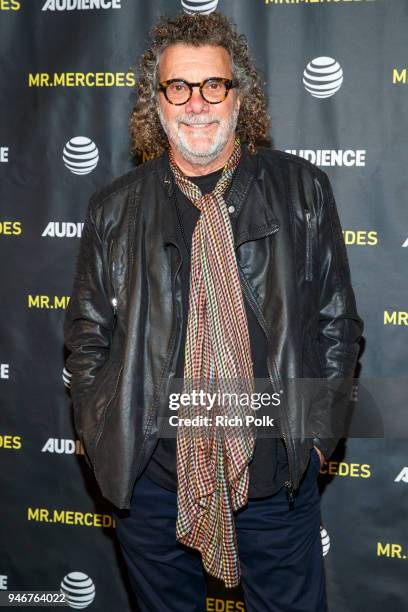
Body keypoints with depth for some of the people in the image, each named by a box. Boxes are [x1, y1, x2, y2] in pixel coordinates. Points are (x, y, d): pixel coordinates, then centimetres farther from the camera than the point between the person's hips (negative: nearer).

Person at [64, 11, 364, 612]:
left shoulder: (302, 191, 0)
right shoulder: (114, 208, 2)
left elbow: (338, 323, 3)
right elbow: (88, 334, 8)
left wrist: (318, 432, -3)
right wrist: (101, 440, 0)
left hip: (277, 472, 0)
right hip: (151, 477, 1)